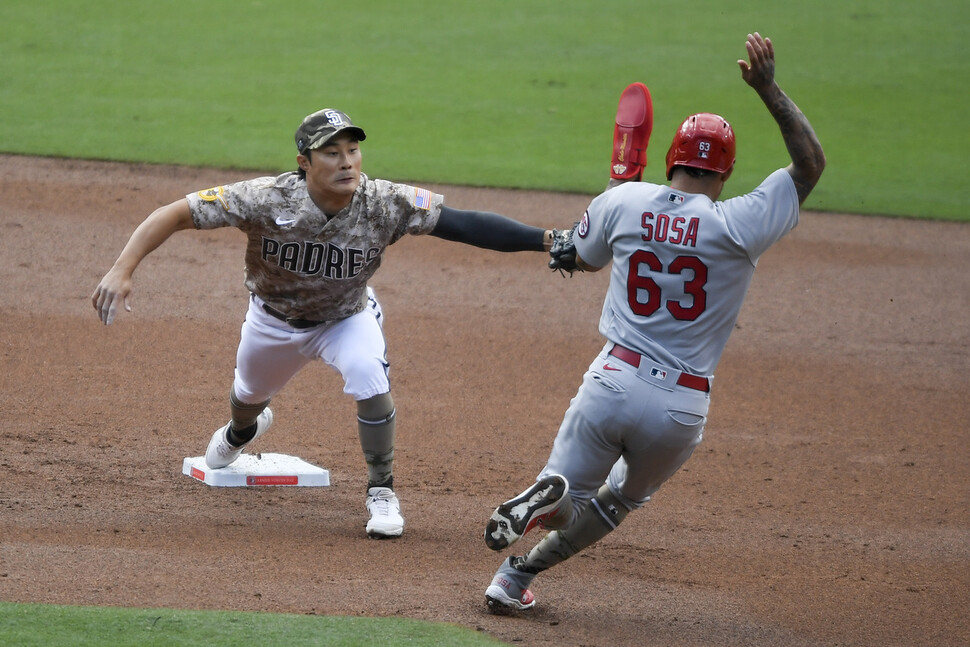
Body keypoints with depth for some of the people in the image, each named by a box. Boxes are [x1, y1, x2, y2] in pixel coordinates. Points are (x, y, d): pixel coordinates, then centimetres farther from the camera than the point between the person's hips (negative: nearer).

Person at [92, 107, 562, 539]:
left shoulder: (385, 204, -33)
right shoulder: (268, 200, -37)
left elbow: (464, 224, -38)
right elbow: (174, 215, -36)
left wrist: (544, 239, -49)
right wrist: (122, 269, -49)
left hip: (347, 317, -1)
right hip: (274, 319, 1)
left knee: (369, 379, -29)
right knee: (249, 395, 24)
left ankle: (381, 492, -5)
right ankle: (242, 430, 66)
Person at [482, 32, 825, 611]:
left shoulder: (625, 202, 1)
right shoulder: (738, 227, -9)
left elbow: (583, 256, 23)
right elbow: (812, 162, 1)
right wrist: (770, 90, 2)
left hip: (613, 383, 1)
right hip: (682, 407, -1)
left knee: (568, 497, 13)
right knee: (620, 501, 23)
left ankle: (544, 499, -26)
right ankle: (518, 577, 10)